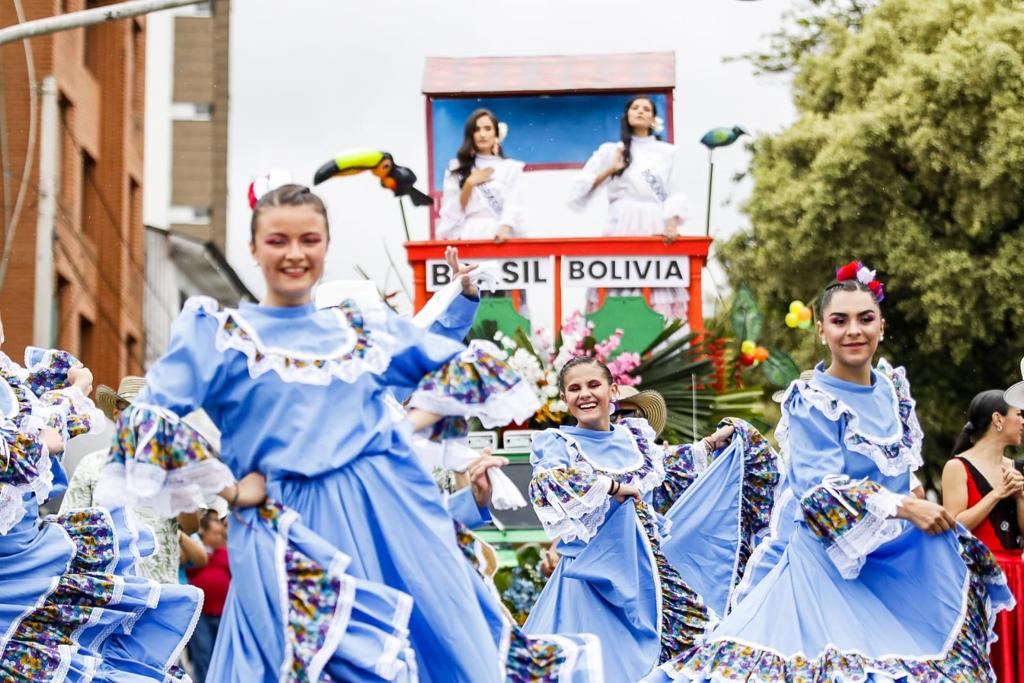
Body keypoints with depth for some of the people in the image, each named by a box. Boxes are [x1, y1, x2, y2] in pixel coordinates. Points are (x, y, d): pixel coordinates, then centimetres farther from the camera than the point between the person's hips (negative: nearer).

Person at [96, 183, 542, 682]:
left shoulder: (367, 324, 12)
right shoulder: (220, 333, 2)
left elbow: (470, 362, 20)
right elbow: (146, 422, -8)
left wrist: (413, 422, 6)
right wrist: (230, 489, -8)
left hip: (392, 516, 4)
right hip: (289, 530, -3)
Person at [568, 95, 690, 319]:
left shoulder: (666, 152, 14)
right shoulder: (611, 150, 11)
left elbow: (675, 194, 7)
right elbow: (580, 187, 7)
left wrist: (672, 224, -9)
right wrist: (610, 170, -3)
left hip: (656, 228, 1)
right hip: (622, 228, -1)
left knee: (657, 294, -8)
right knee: (620, 291, -9)